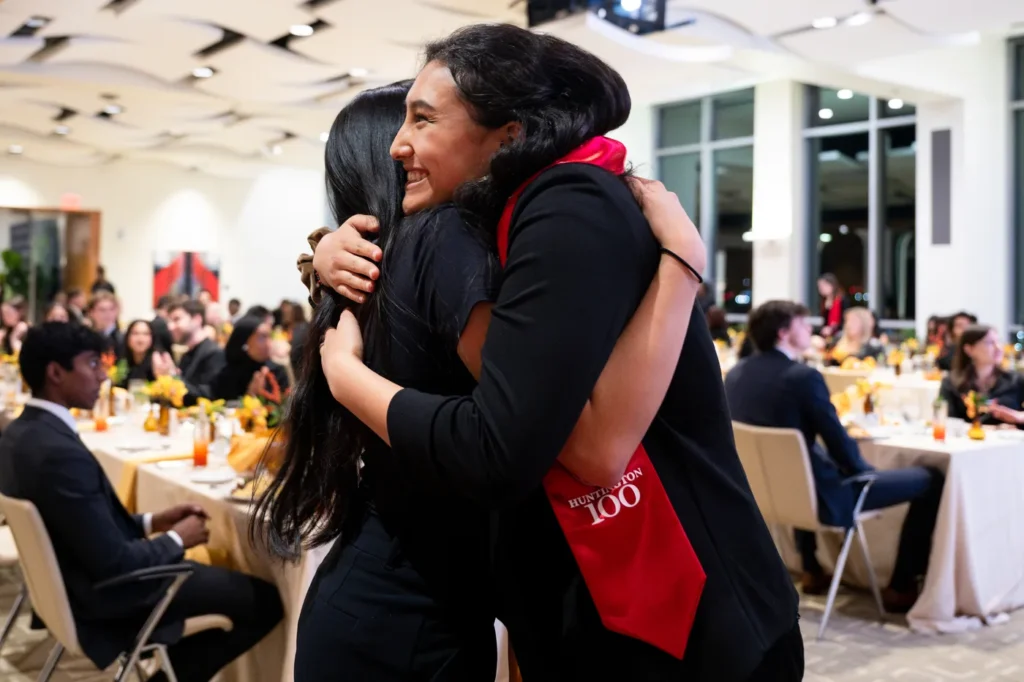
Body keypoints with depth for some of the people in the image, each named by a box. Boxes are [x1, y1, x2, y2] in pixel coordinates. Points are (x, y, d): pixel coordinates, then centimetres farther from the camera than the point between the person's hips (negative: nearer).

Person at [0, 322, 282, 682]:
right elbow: (115, 564, -26)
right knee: (266, 599, -6)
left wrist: (152, 521, 4)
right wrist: (177, 539, -10)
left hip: (76, 579, 10)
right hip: (104, 598, -10)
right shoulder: (60, 453, -31)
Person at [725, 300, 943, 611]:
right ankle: (901, 587, 14)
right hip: (816, 496, -7)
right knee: (930, 480, 4)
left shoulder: (735, 374, 1)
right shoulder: (803, 376, -21)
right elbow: (841, 447, -16)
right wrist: (868, 471, 5)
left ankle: (811, 570, 42)